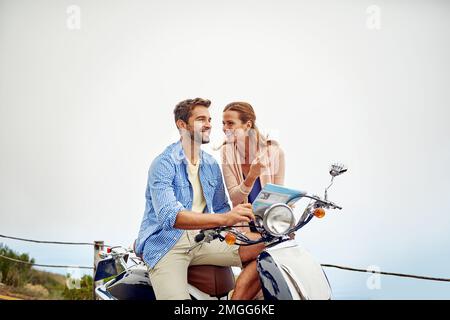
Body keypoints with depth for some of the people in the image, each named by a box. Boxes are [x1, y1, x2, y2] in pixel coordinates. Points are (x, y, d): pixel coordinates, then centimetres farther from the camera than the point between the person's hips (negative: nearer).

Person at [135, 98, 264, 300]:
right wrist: (223, 219, -39)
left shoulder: (212, 165, 12)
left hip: (201, 240, 7)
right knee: (178, 302, -31)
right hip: (166, 244, -7)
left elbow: (221, 208, 19)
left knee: (262, 250, -10)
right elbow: (168, 215, -27)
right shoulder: (164, 164, -12)